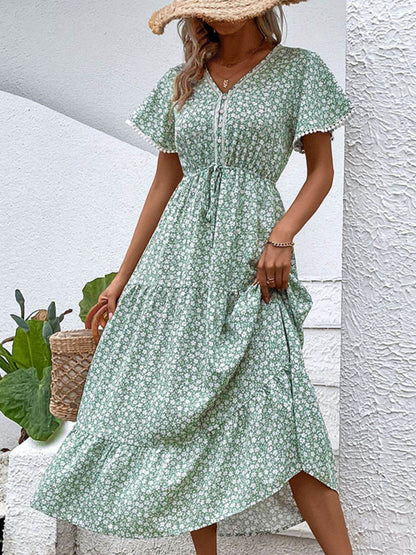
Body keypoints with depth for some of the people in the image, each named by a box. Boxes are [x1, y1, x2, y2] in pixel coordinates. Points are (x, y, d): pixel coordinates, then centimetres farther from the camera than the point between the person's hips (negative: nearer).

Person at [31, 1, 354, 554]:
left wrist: (282, 236, -13)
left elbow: (322, 170, 5)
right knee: (184, 412, 3)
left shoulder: (299, 68, 6)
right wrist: (123, 276, 14)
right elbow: (164, 184, 16)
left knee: (273, 412, -13)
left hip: (250, 260, -3)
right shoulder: (180, 82, 15)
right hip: (179, 256, 4)